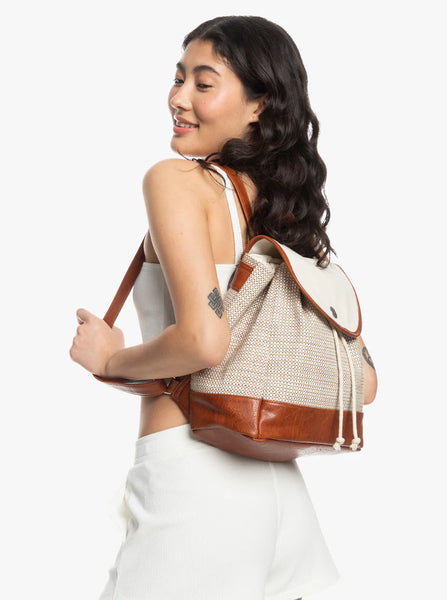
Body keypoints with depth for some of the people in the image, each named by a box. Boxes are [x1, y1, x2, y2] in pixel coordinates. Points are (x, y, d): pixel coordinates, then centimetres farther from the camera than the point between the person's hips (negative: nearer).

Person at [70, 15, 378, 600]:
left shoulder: (176, 180, -8)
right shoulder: (293, 212, 11)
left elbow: (203, 338, -22)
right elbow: (361, 381, 11)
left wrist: (110, 358, -5)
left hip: (188, 478, -7)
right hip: (278, 482, 7)